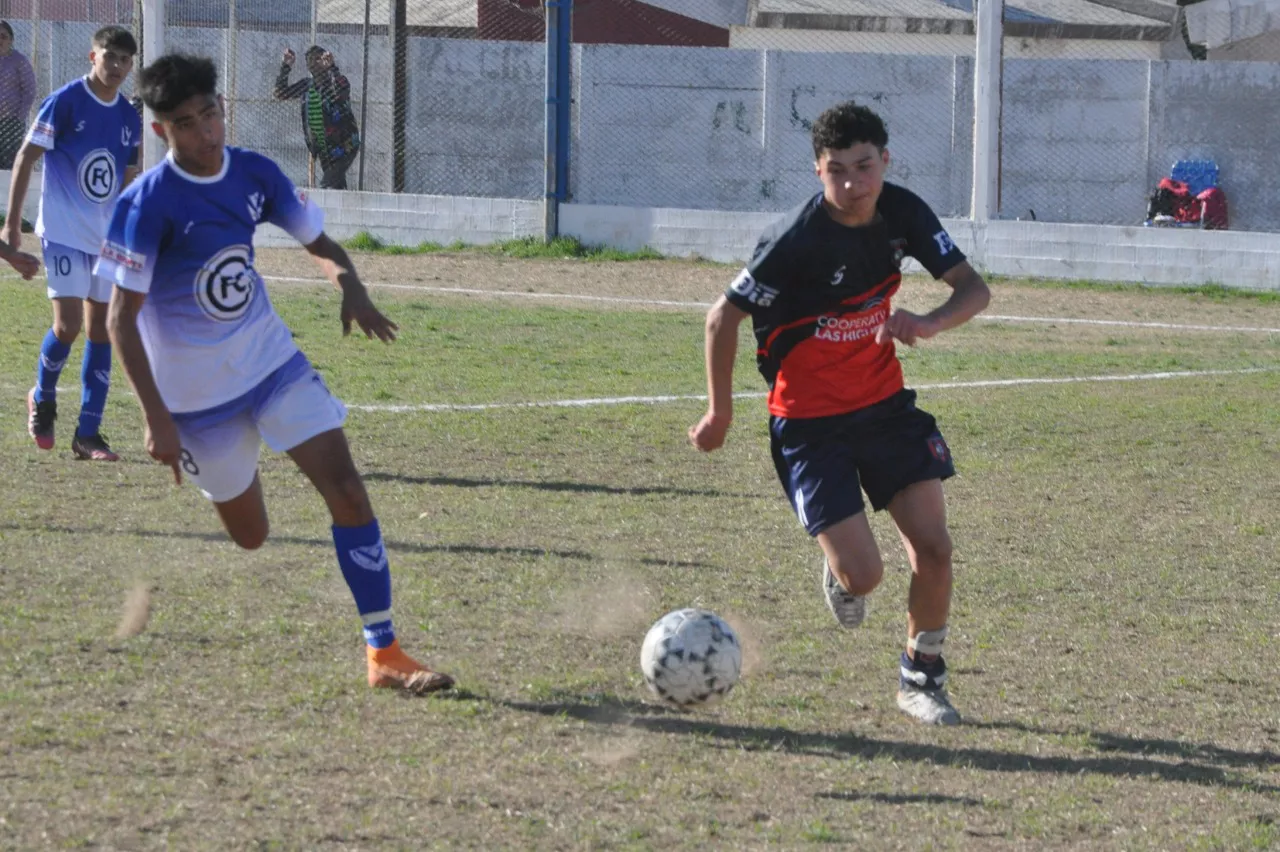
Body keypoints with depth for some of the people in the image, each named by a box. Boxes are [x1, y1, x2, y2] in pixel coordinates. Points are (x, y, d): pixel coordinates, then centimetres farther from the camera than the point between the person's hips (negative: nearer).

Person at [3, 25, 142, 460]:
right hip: (64, 231, -5)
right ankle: (42, 399, 15)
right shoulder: (64, 102, -9)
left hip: (108, 239, 6)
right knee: (68, 325, -14)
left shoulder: (129, 118, 7)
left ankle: (88, 434, 9)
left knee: (102, 330, 3)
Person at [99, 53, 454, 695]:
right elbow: (121, 317, -18)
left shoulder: (253, 174, -4)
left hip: (272, 359, 5)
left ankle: (384, 655, -8)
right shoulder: (148, 203, -20)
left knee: (346, 488, -10)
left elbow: (318, 243, 8)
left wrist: (350, 286, -17)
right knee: (248, 536, 3)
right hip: (198, 393, -5)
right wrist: (157, 419, -24)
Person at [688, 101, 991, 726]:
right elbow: (723, 317, -13)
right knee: (863, 574, -12)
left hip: (884, 403, 5)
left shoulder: (902, 213, -8)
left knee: (933, 548, -6)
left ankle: (921, 674, 17)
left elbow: (974, 289, -7)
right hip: (809, 422, -5)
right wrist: (721, 412, -5)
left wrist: (929, 322, -29)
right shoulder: (795, 241, -23)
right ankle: (839, 572, 27)